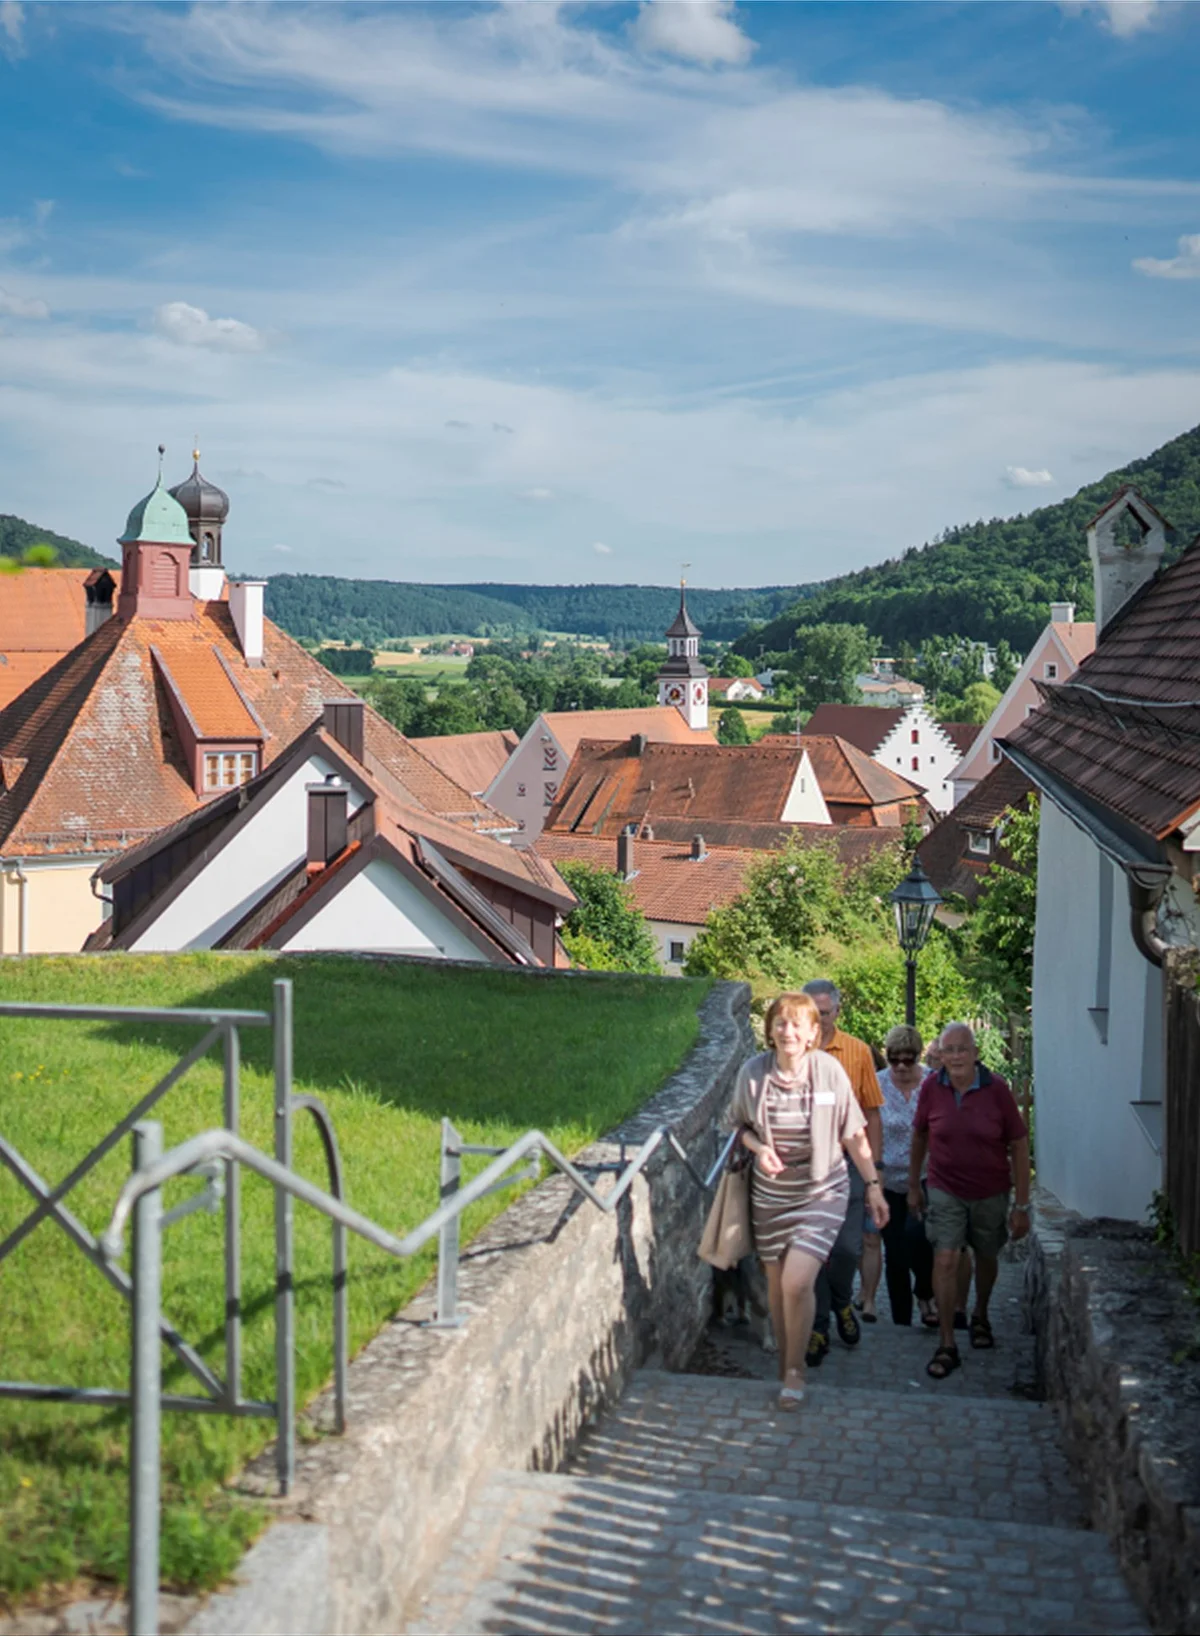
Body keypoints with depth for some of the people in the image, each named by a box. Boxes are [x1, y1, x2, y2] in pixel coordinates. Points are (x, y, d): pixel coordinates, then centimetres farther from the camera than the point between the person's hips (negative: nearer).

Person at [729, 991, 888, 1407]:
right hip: (770, 1195, 2)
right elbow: (741, 1125, 7)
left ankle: (795, 1370, 7)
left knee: (797, 1282, -14)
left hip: (822, 1193, -2)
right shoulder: (753, 1072, -8)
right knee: (776, 1282, 12)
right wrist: (759, 1148, -13)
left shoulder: (829, 1071, -11)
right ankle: (784, 1359, 34)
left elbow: (854, 1135, -2)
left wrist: (873, 1185, 1)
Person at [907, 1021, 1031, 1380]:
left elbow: (1019, 1145, -9)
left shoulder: (996, 1089, -15)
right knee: (946, 1260, -12)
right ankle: (946, 1346, -5)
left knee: (986, 1257, 18)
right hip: (945, 1190, 0)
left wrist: (1022, 1205, -8)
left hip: (991, 1192, 1)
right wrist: (913, 1186, 11)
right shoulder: (931, 1088, -11)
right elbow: (919, 1136, 5)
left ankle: (980, 1317, 46)